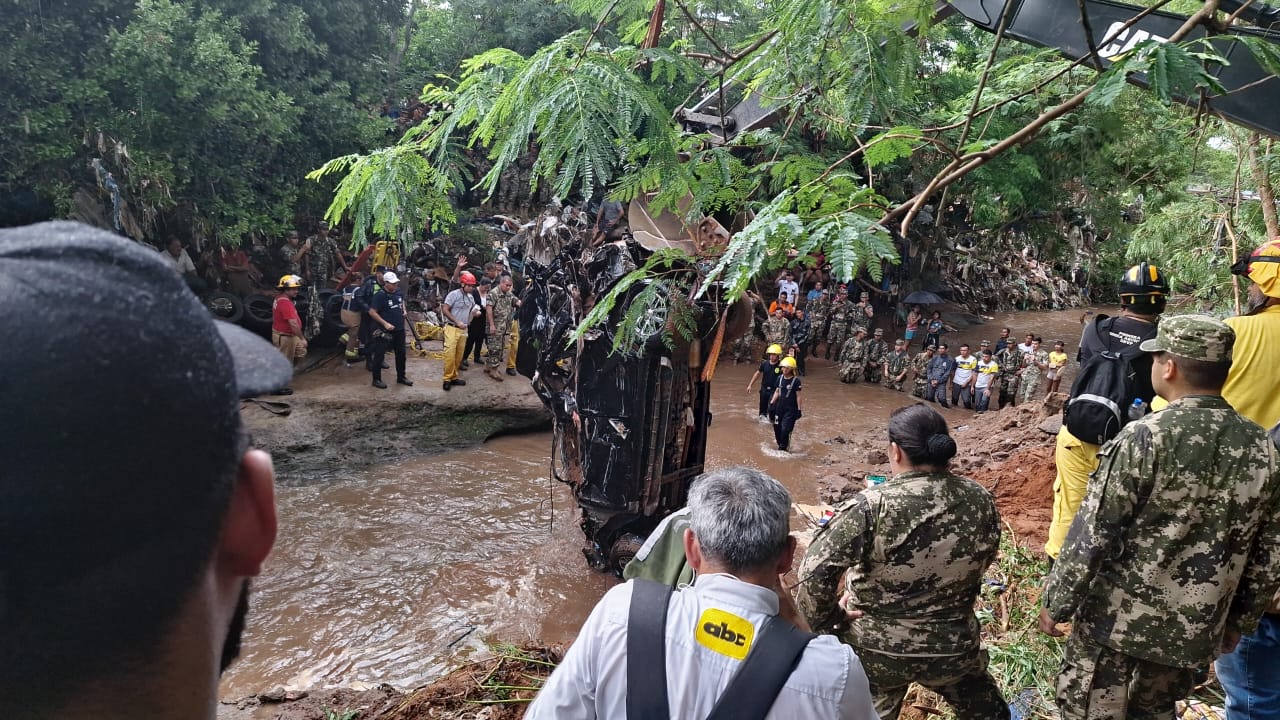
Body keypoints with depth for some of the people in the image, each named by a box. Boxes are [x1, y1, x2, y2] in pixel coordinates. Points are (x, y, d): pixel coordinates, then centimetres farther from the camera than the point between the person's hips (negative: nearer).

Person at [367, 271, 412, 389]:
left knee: (401, 353, 16)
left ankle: (401, 377, 30)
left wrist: (404, 310, 8)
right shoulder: (380, 295, -17)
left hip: (399, 329, 7)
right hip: (385, 331, -7)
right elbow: (372, 312, -18)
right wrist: (385, 323, -21)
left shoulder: (399, 292, 3)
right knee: (379, 355, 0)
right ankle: (376, 379, 10)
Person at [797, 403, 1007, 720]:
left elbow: (815, 571, -26)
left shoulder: (871, 507, -26)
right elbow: (980, 563, 4)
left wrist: (825, 620, -10)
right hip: (954, 646, 3)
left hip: (876, 650, -3)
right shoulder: (980, 501, -11)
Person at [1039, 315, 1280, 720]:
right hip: (1195, 632, 5)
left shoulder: (1144, 438, -20)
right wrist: (1239, 622, 18)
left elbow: (1090, 536, -17)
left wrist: (1056, 604, -6)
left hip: (1117, 621, -5)